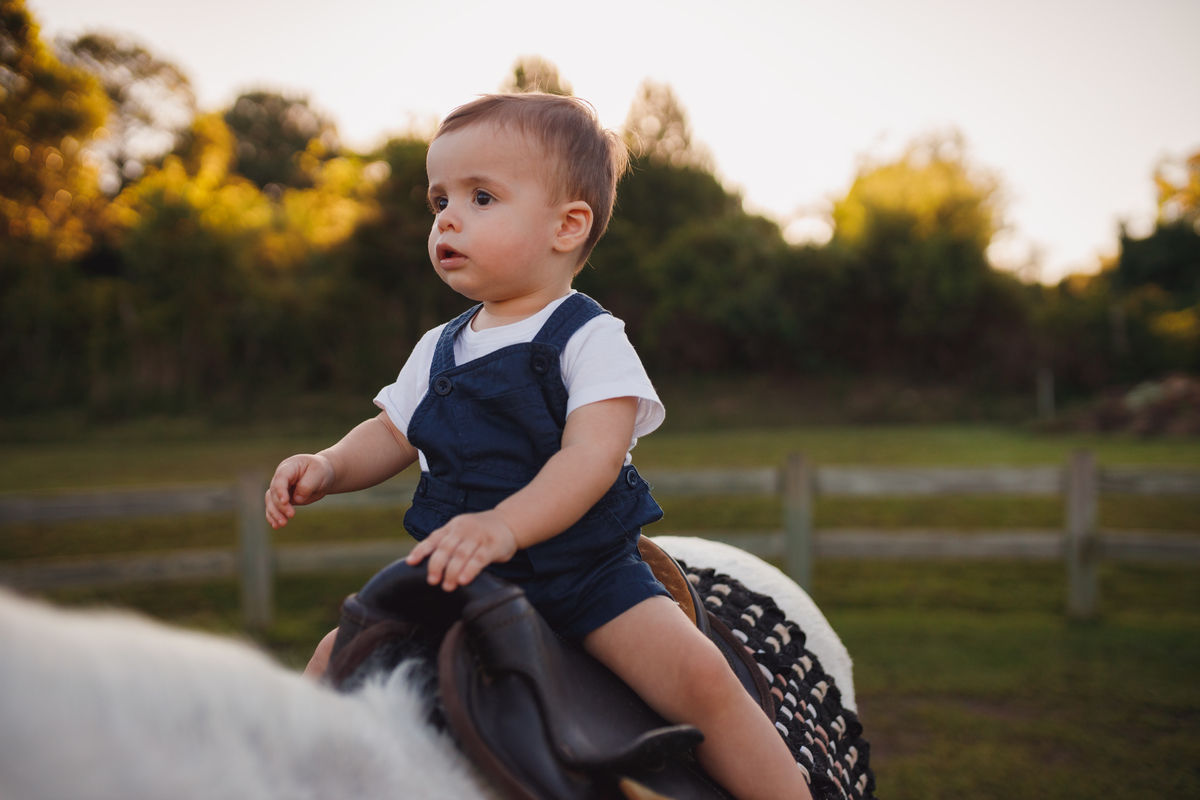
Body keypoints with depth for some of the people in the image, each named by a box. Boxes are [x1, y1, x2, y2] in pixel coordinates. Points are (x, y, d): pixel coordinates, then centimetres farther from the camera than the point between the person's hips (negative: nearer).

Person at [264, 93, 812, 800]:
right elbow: (393, 435, 18)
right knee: (337, 655, -1)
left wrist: (504, 526, -38)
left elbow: (593, 457, -23)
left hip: (584, 570, -5)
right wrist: (329, 467, -3)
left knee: (699, 674, -23)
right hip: (460, 574, 6)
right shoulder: (439, 350, 10)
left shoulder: (591, 339, -10)